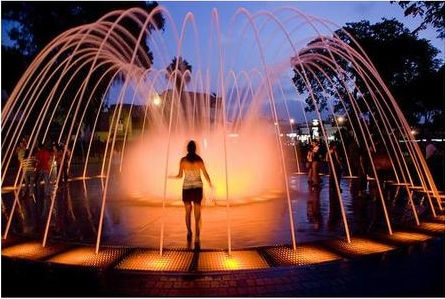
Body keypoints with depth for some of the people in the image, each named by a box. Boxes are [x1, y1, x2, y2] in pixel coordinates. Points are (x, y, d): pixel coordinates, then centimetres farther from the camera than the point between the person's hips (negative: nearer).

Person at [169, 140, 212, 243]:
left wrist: (173, 177, 19)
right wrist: (210, 184, 14)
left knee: (188, 212, 17)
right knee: (197, 212, 3)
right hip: (198, 187, 1)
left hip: (186, 187, 0)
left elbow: (180, 176, -3)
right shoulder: (199, 159, -2)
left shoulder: (183, 160, -5)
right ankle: (197, 236, -4)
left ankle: (189, 233, 19)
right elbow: (205, 174, -1)